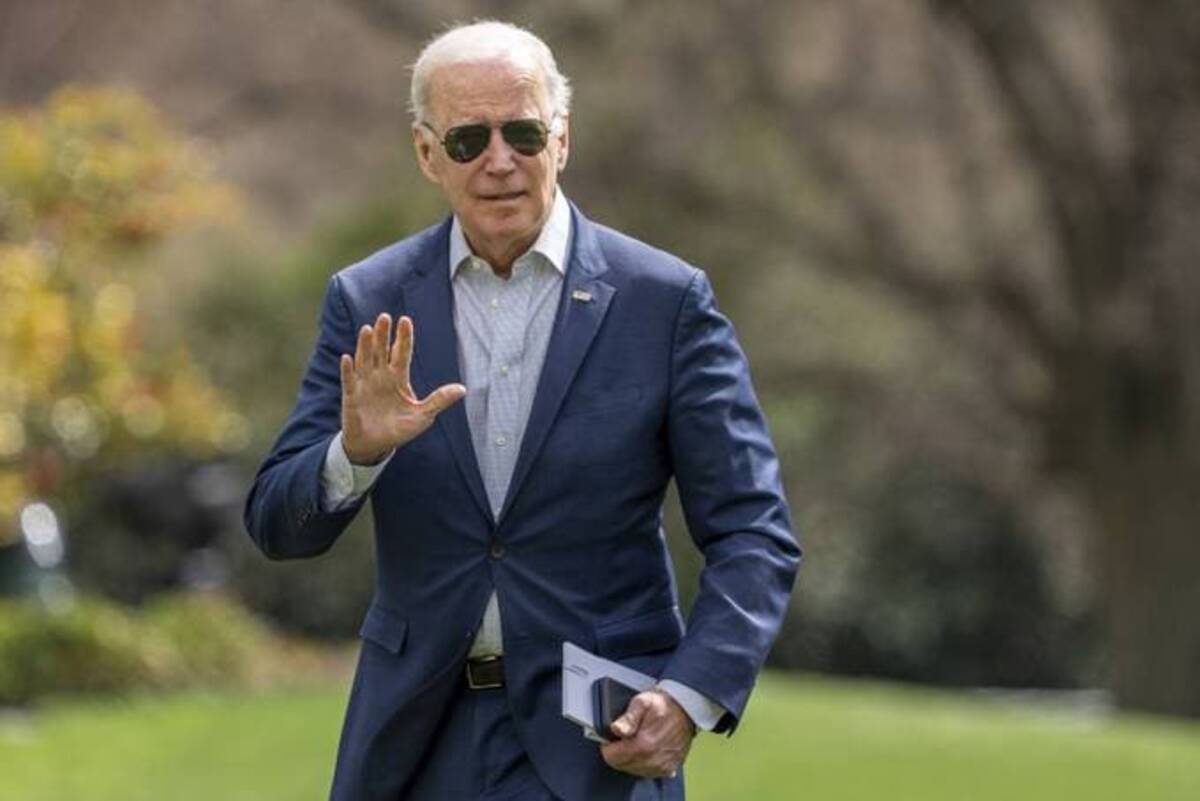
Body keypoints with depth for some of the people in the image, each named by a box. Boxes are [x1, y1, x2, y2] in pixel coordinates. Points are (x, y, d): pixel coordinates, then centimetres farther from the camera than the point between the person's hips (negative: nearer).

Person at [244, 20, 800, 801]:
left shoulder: (664, 300, -4)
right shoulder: (370, 302, 3)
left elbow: (753, 533, -5)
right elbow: (278, 525, 1)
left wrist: (690, 696, -20)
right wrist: (357, 451, -20)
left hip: (598, 736, -3)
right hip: (417, 737, 3)